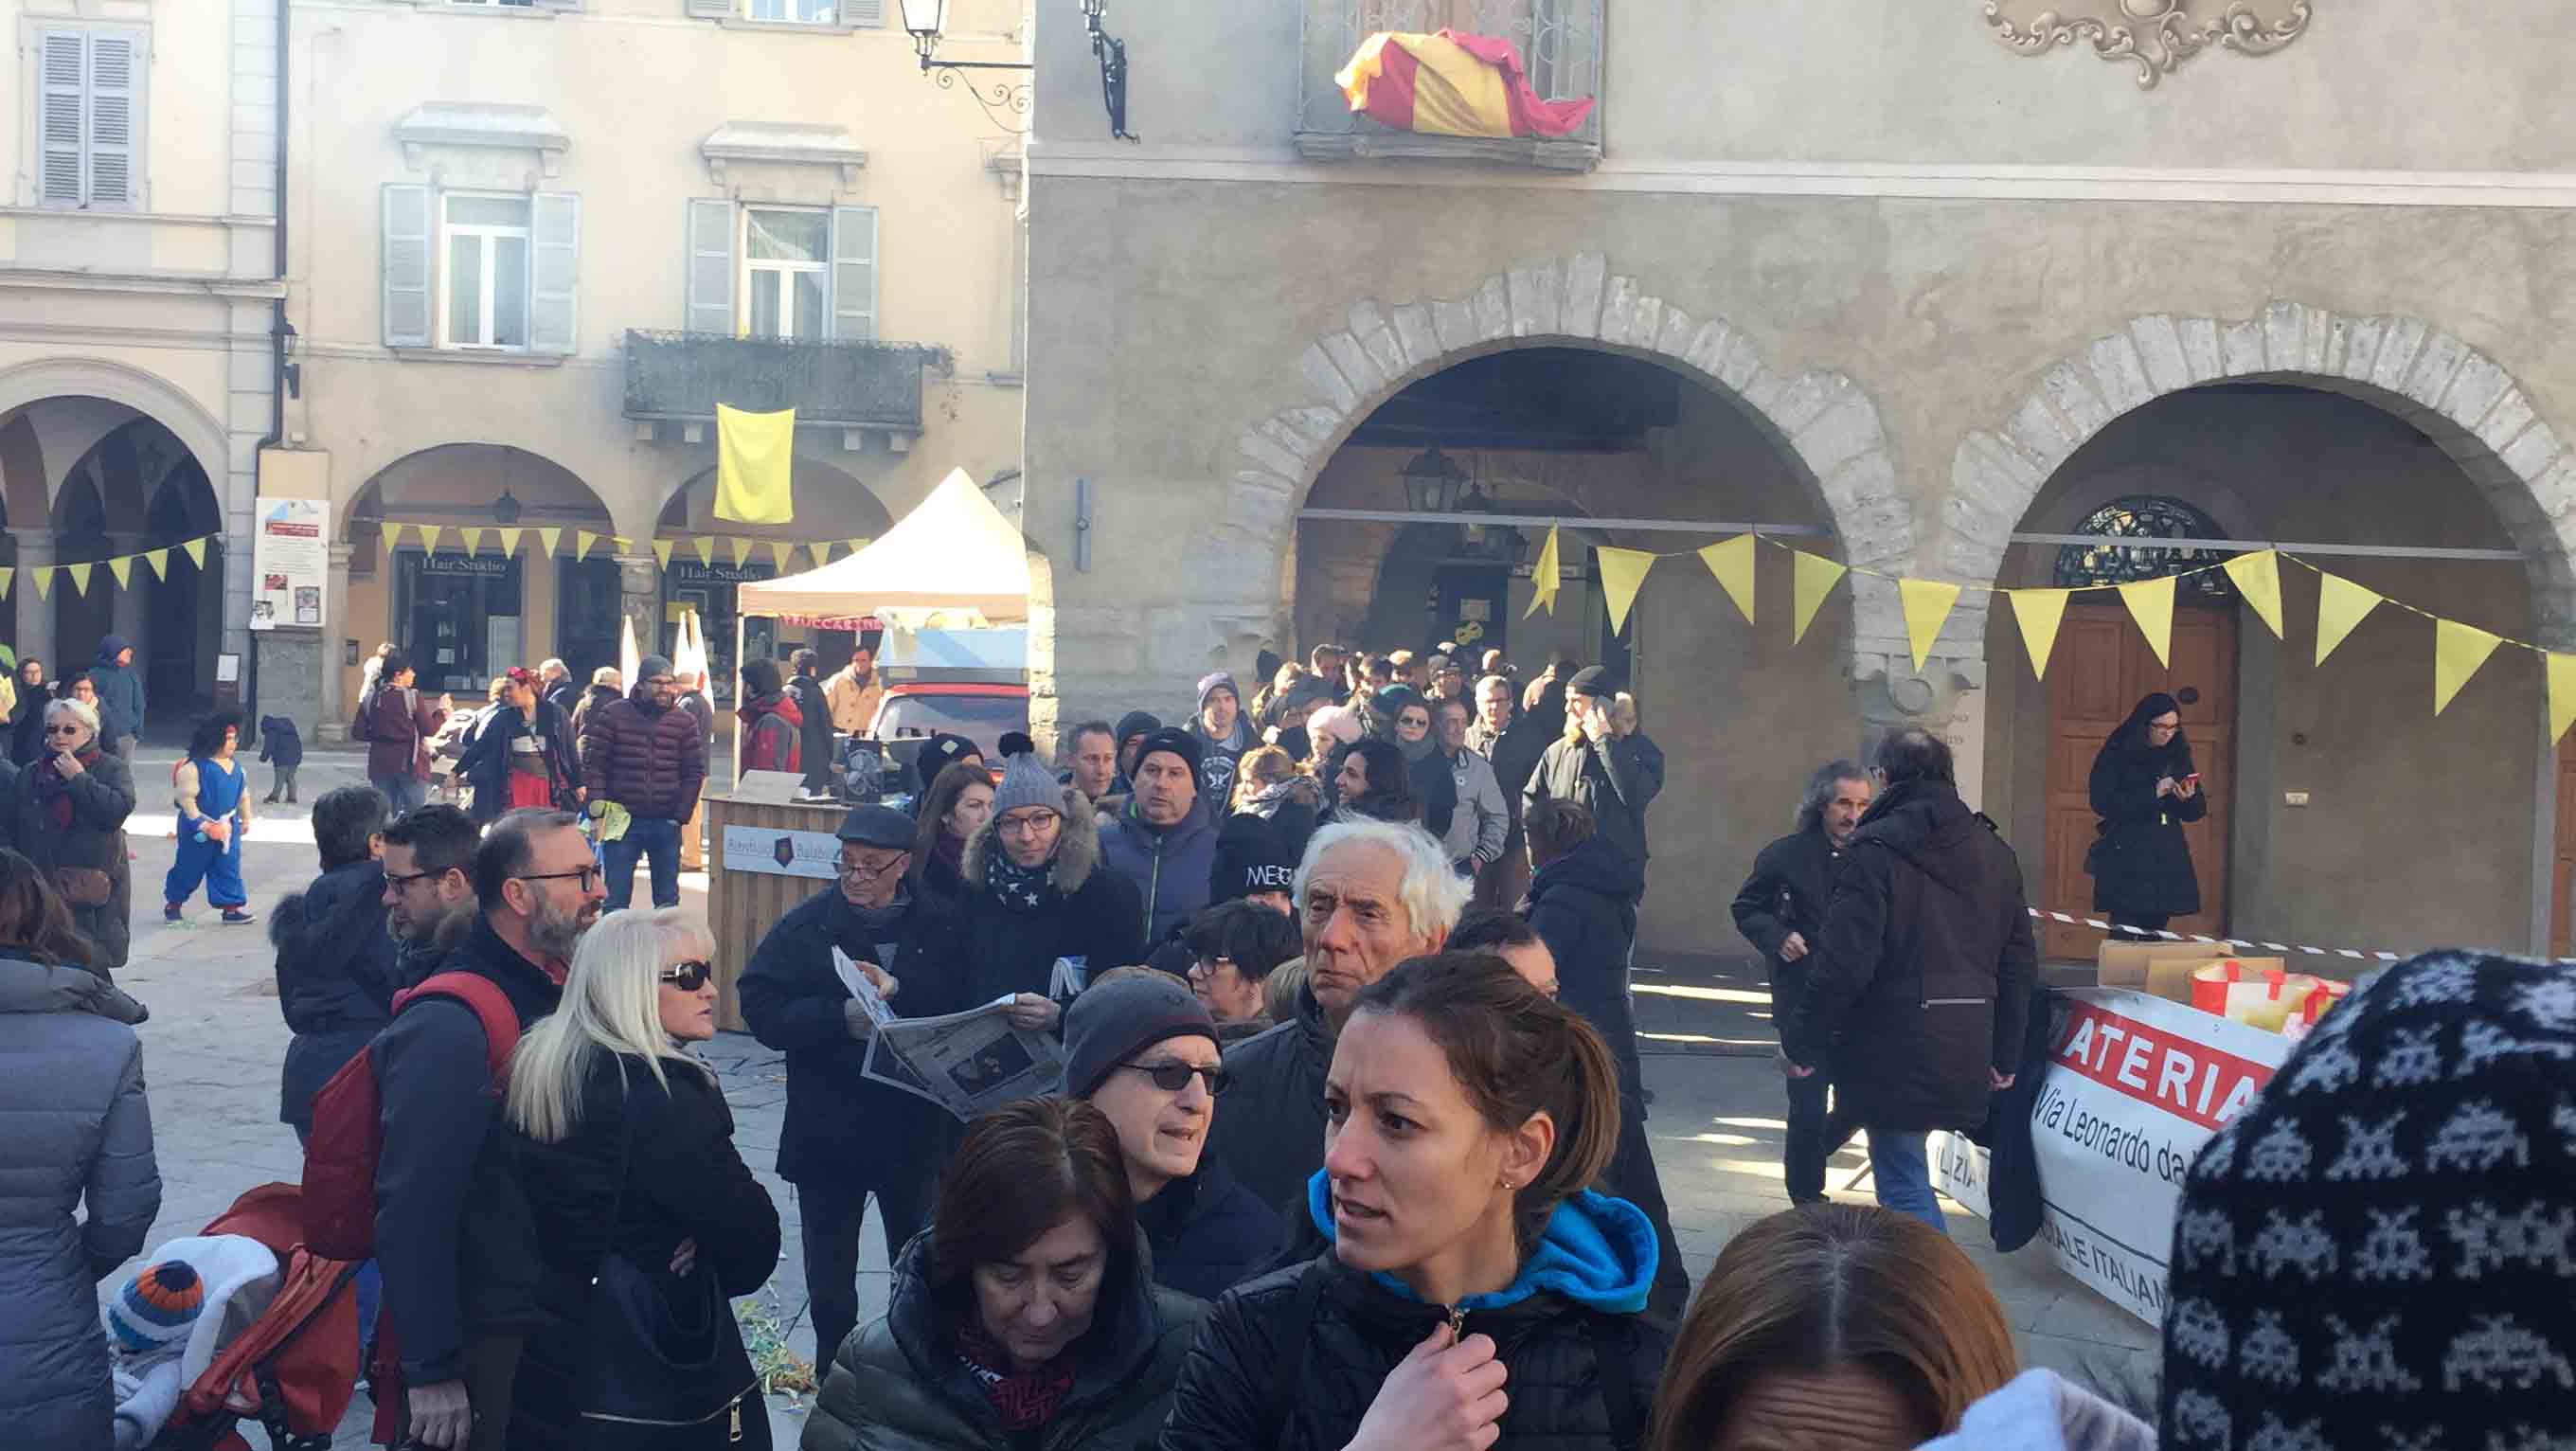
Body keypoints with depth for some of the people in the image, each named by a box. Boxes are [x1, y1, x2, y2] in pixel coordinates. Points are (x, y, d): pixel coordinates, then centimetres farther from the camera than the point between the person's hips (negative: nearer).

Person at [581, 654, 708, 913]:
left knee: (668, 899, 9)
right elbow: (593, 763, -1)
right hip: (621, 821, -2)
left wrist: (681, 814, -3)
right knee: (615, 897, 1)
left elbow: (695, 772, 5)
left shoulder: (685, 722, 5)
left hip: (666, 824, 2)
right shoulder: (612, 715, 0)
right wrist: (598, 807, -9)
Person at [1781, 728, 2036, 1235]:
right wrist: (2006, 1055, 20)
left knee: (1904, 1182, -3)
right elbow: (2019, 965, 14)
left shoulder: (1876, 850, -11)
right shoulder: (1994, 852, 11)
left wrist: (1803, 1042, -7)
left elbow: (1844, 962, -17)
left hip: (1893, 1050, -7)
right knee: (1903, 1169, 20)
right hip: (1964, 1054, 7)